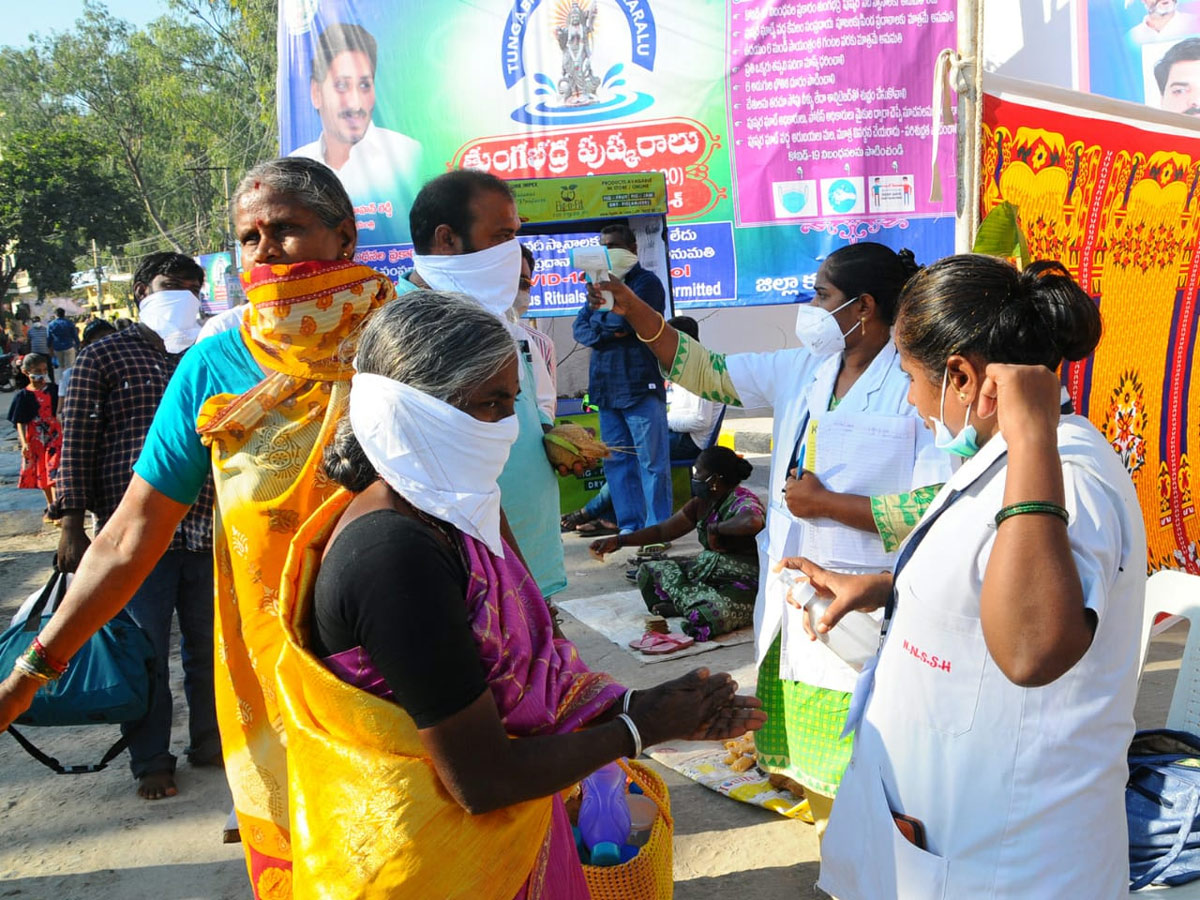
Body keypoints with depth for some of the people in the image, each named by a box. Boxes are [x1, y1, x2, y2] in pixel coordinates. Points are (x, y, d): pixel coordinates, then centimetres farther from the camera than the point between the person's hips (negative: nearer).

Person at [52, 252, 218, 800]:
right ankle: (151, 760, 17)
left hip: (204, 527, 4)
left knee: (208, 644, 11)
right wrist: (72, 523, -8)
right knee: (145, 651, 3)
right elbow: (76, 443, -2)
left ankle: (208, 740, 28)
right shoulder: (103, 356, 1)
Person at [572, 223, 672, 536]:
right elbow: (579, 329, 7)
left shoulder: (646, 282, 0)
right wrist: (610, 331, -10)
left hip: (641, 386, -7)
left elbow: (625, 319, -16)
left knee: (651, 461, -4)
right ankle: (630, 526, 15)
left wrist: (599, 319, 3)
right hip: (606, 388, 7)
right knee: (616, 461, 8)